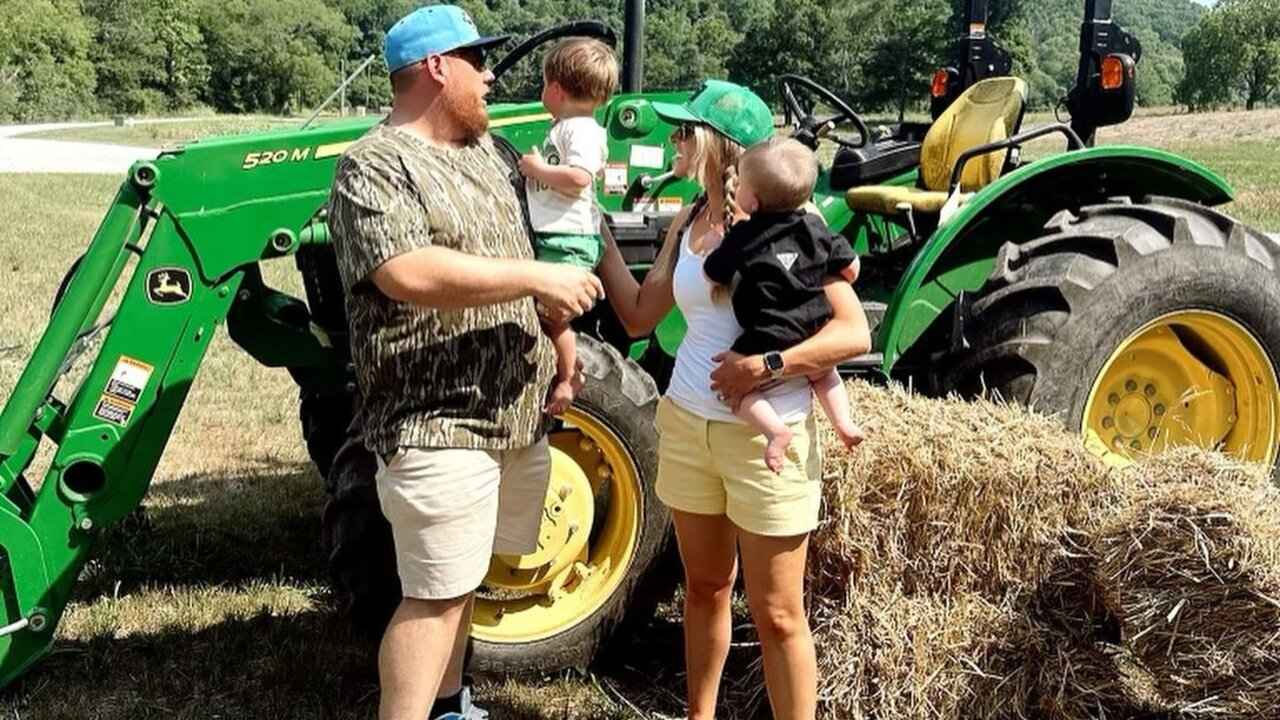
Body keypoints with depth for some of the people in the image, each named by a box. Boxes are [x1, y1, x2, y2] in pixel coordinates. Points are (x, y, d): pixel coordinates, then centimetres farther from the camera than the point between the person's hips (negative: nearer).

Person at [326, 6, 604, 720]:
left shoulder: (484, 149, 14)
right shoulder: (374, 167, -14)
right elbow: (408, 274, -29)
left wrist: (558, 335, 15)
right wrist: (536, 278, -24)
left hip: (511, 412, 9)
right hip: (437, 422, -8)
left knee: (463, 575, 20)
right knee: (437, 593, -4)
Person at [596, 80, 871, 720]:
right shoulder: (687, 222, 7)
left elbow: (854, 333, -15)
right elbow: (639, 316, 10)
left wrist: (768, 365, -26)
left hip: (765, 437, -6)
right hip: (686, 424, 6)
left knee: (776, 615, 3)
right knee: (705, 589, 20)